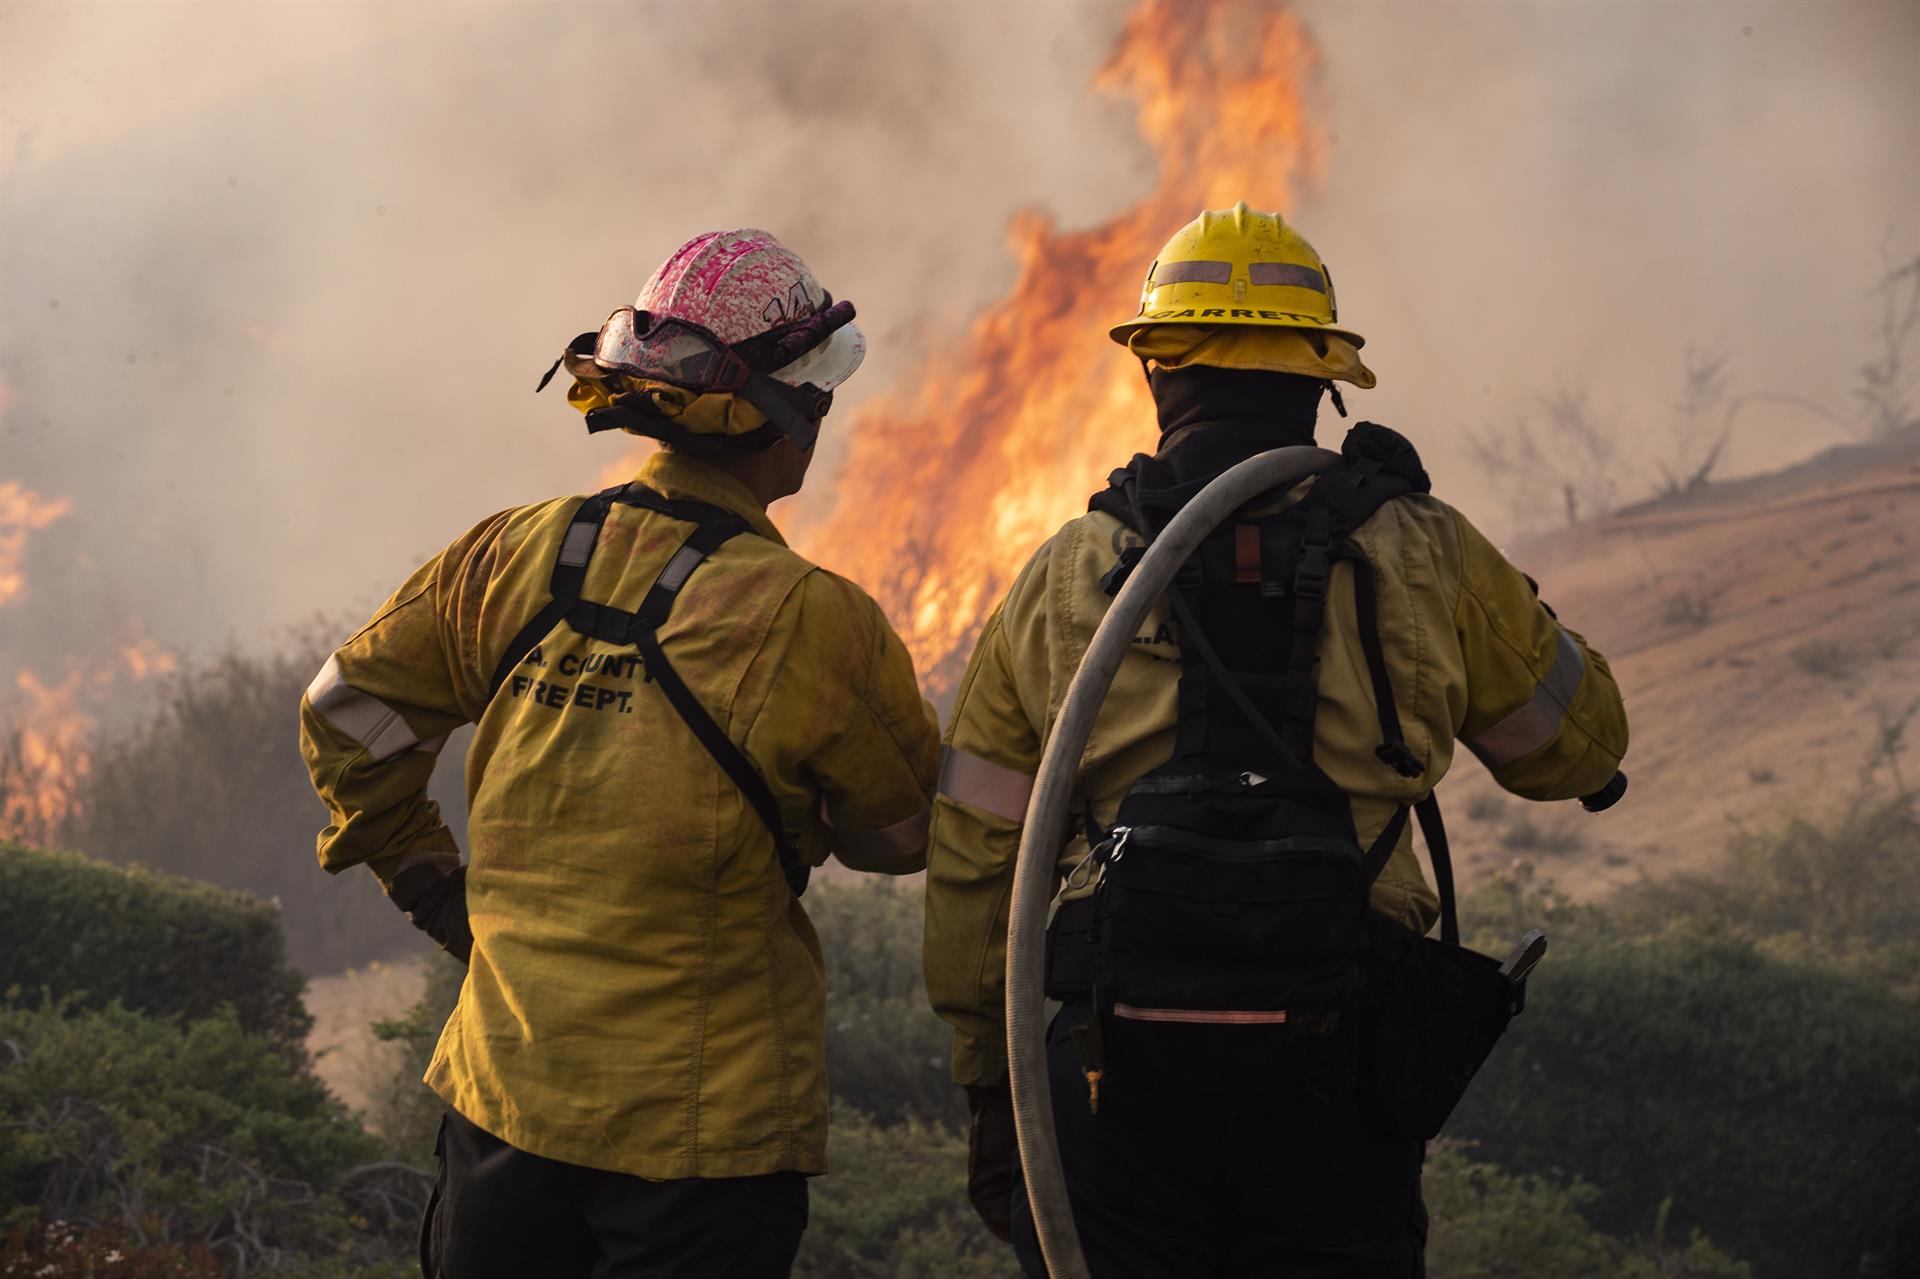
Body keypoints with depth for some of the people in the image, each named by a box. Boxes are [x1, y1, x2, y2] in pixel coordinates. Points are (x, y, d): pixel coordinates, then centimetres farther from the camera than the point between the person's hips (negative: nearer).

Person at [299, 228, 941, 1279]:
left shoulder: (515, 556, -1)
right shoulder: (811, 621, -14)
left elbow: (347, 708, 9)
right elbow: (905, 827, 0)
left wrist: (430, 887, 16)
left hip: (506, 1085, 5)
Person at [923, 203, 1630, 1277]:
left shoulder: (1061, 581, 6)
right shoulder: (1429, 564, 3)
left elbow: (975, 862, 8)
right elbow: (1580, 743, 18)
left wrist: (989, 1086, 16)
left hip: (1117, 1064, 1)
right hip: (1332, 1076, 0)